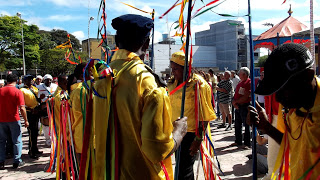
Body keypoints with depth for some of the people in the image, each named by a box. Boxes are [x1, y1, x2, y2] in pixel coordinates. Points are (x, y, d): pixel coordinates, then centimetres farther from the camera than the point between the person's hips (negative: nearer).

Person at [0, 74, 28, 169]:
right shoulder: (18, 92, -10)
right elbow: (22, 108, -15)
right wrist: (26, 120, -6)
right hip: (14, 119, -3)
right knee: (17, 141, 8)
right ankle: (17, 161, 10)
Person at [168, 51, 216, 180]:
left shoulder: (198, 84, -13)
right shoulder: (172, 83, 8)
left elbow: (204, 115, -14)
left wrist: (198, 139, -17)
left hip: (191, 133, -7)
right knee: (180, 164, 18)